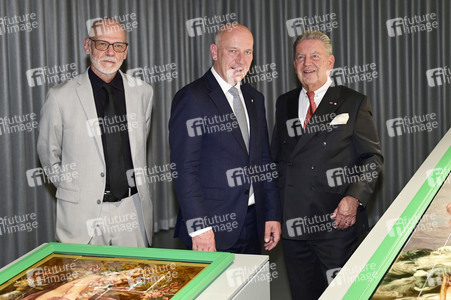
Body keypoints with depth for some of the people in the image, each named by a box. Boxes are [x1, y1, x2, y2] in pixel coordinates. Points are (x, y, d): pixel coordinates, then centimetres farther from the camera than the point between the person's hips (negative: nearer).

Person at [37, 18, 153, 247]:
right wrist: (72, 189, 7)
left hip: (133, 210, 3)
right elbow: (48, 154, 6)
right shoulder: (60, 97, -5)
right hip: (82, 214, -3)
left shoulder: (142, 92, 5)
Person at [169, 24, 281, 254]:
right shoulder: (191, 98, -9)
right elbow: (184, 169, -14)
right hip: (213, 228, -6)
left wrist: (273, 215, 11)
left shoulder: (254, 98, 14)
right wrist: (199, 227, -19)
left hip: (253, 226, 7)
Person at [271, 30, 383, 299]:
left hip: (336, 220, -4)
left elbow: (373, 158, 0)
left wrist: (354, 198, -15)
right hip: (293, 223, 4)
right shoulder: (284, 104, 14)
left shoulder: (354, 103, 2)